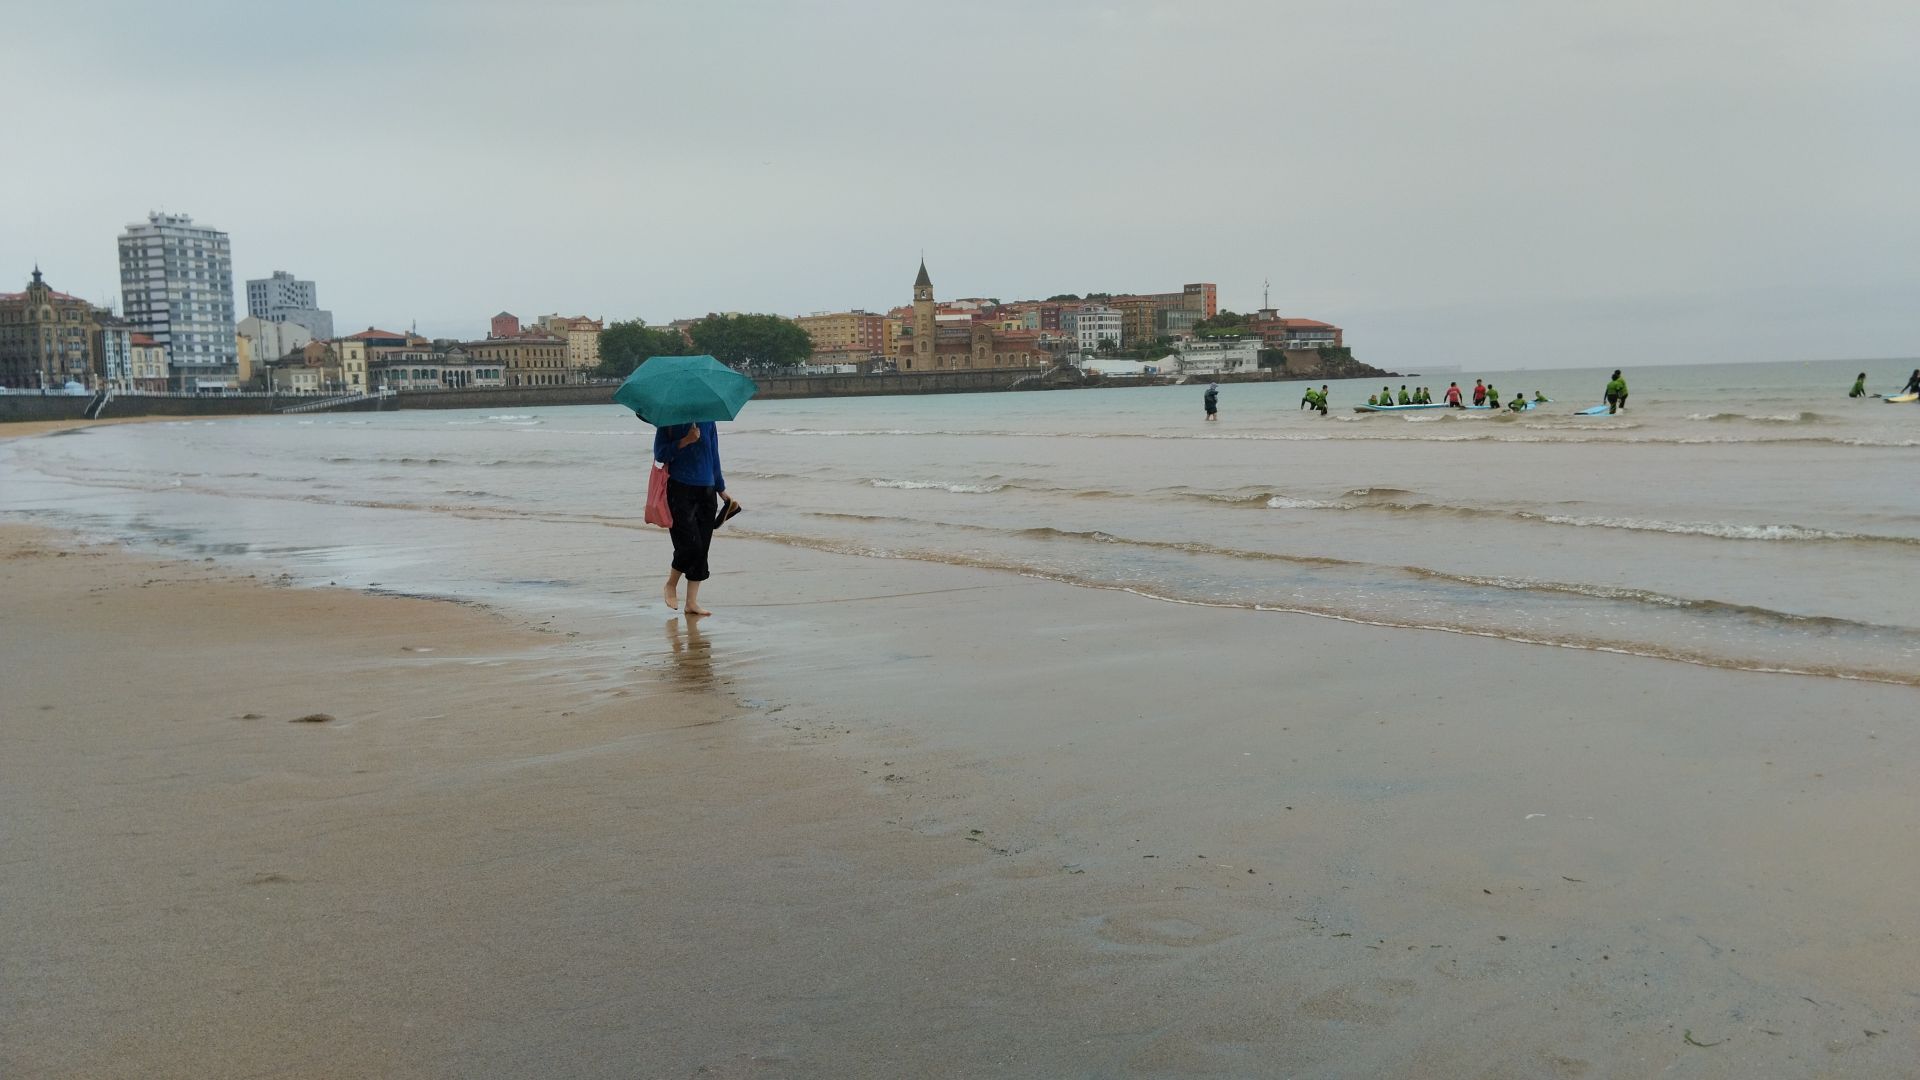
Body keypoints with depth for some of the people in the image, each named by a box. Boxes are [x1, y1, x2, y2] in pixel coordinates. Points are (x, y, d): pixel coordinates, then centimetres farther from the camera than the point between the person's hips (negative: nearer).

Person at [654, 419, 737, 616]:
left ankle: (692, 602, 10)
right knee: (690, 544, -13)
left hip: (706, 491, 5)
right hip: (679, 488, -4)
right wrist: (686, 440, -17)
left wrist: (721, 490, 19)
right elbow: (660, 454, -6)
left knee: (702, 547, 2)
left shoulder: (707, 420, 10)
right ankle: (671, 585, 15)